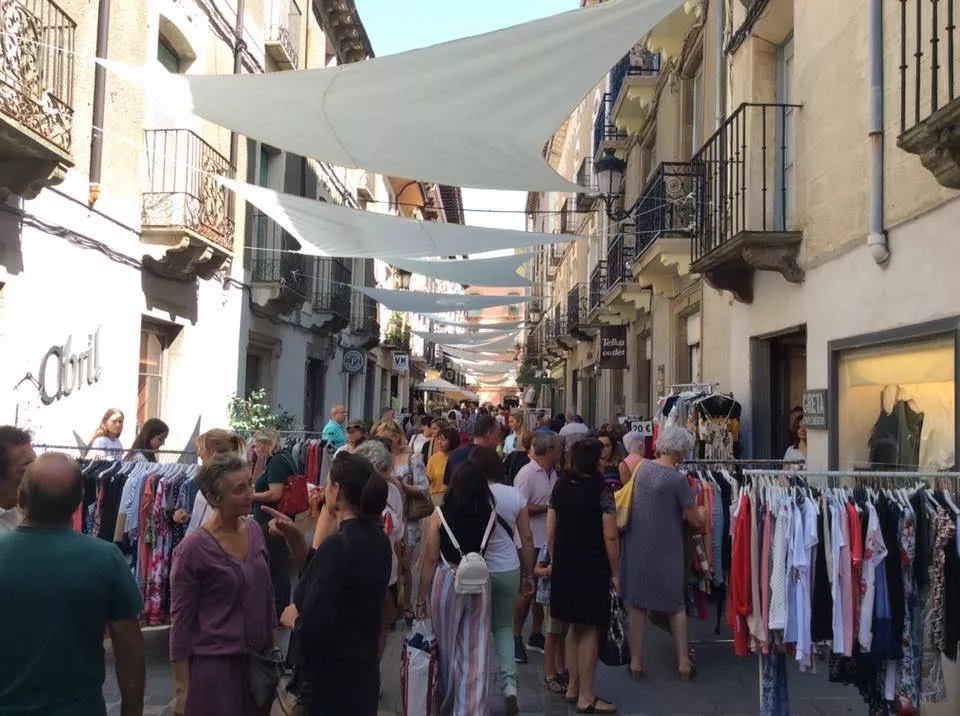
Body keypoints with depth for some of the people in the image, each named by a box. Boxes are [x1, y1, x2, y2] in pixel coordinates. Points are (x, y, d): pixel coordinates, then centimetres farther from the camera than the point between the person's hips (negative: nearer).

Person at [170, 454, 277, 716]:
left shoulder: (255, 530, 1)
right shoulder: (193, 549, -16)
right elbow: (181, 621, -11)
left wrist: (275, 643, 12)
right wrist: (182, 689, -9)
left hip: (258, 659, 5)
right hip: (214, 664, -5)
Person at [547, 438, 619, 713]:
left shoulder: (560, 487, 6)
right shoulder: (601, 491, -12)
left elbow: (550, 531, 9)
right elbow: (610, 537, -14)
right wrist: (615, 573, -5)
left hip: (564, 567, 6)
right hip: (592, 568, -6)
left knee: (574, 626, 18)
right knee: (590, 629, 2)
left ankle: (573, 686, 27)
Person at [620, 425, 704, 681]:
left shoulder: (643, 467, -2)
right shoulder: (678, 480, -17)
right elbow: (695, 521, -11)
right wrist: (701, 517, 12)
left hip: (637, 545, 4)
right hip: (666, 548, -4)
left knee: (638, 602, 12)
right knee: (676, 603, 13)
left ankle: (636, 661, 17)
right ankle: (683, 662, 18)